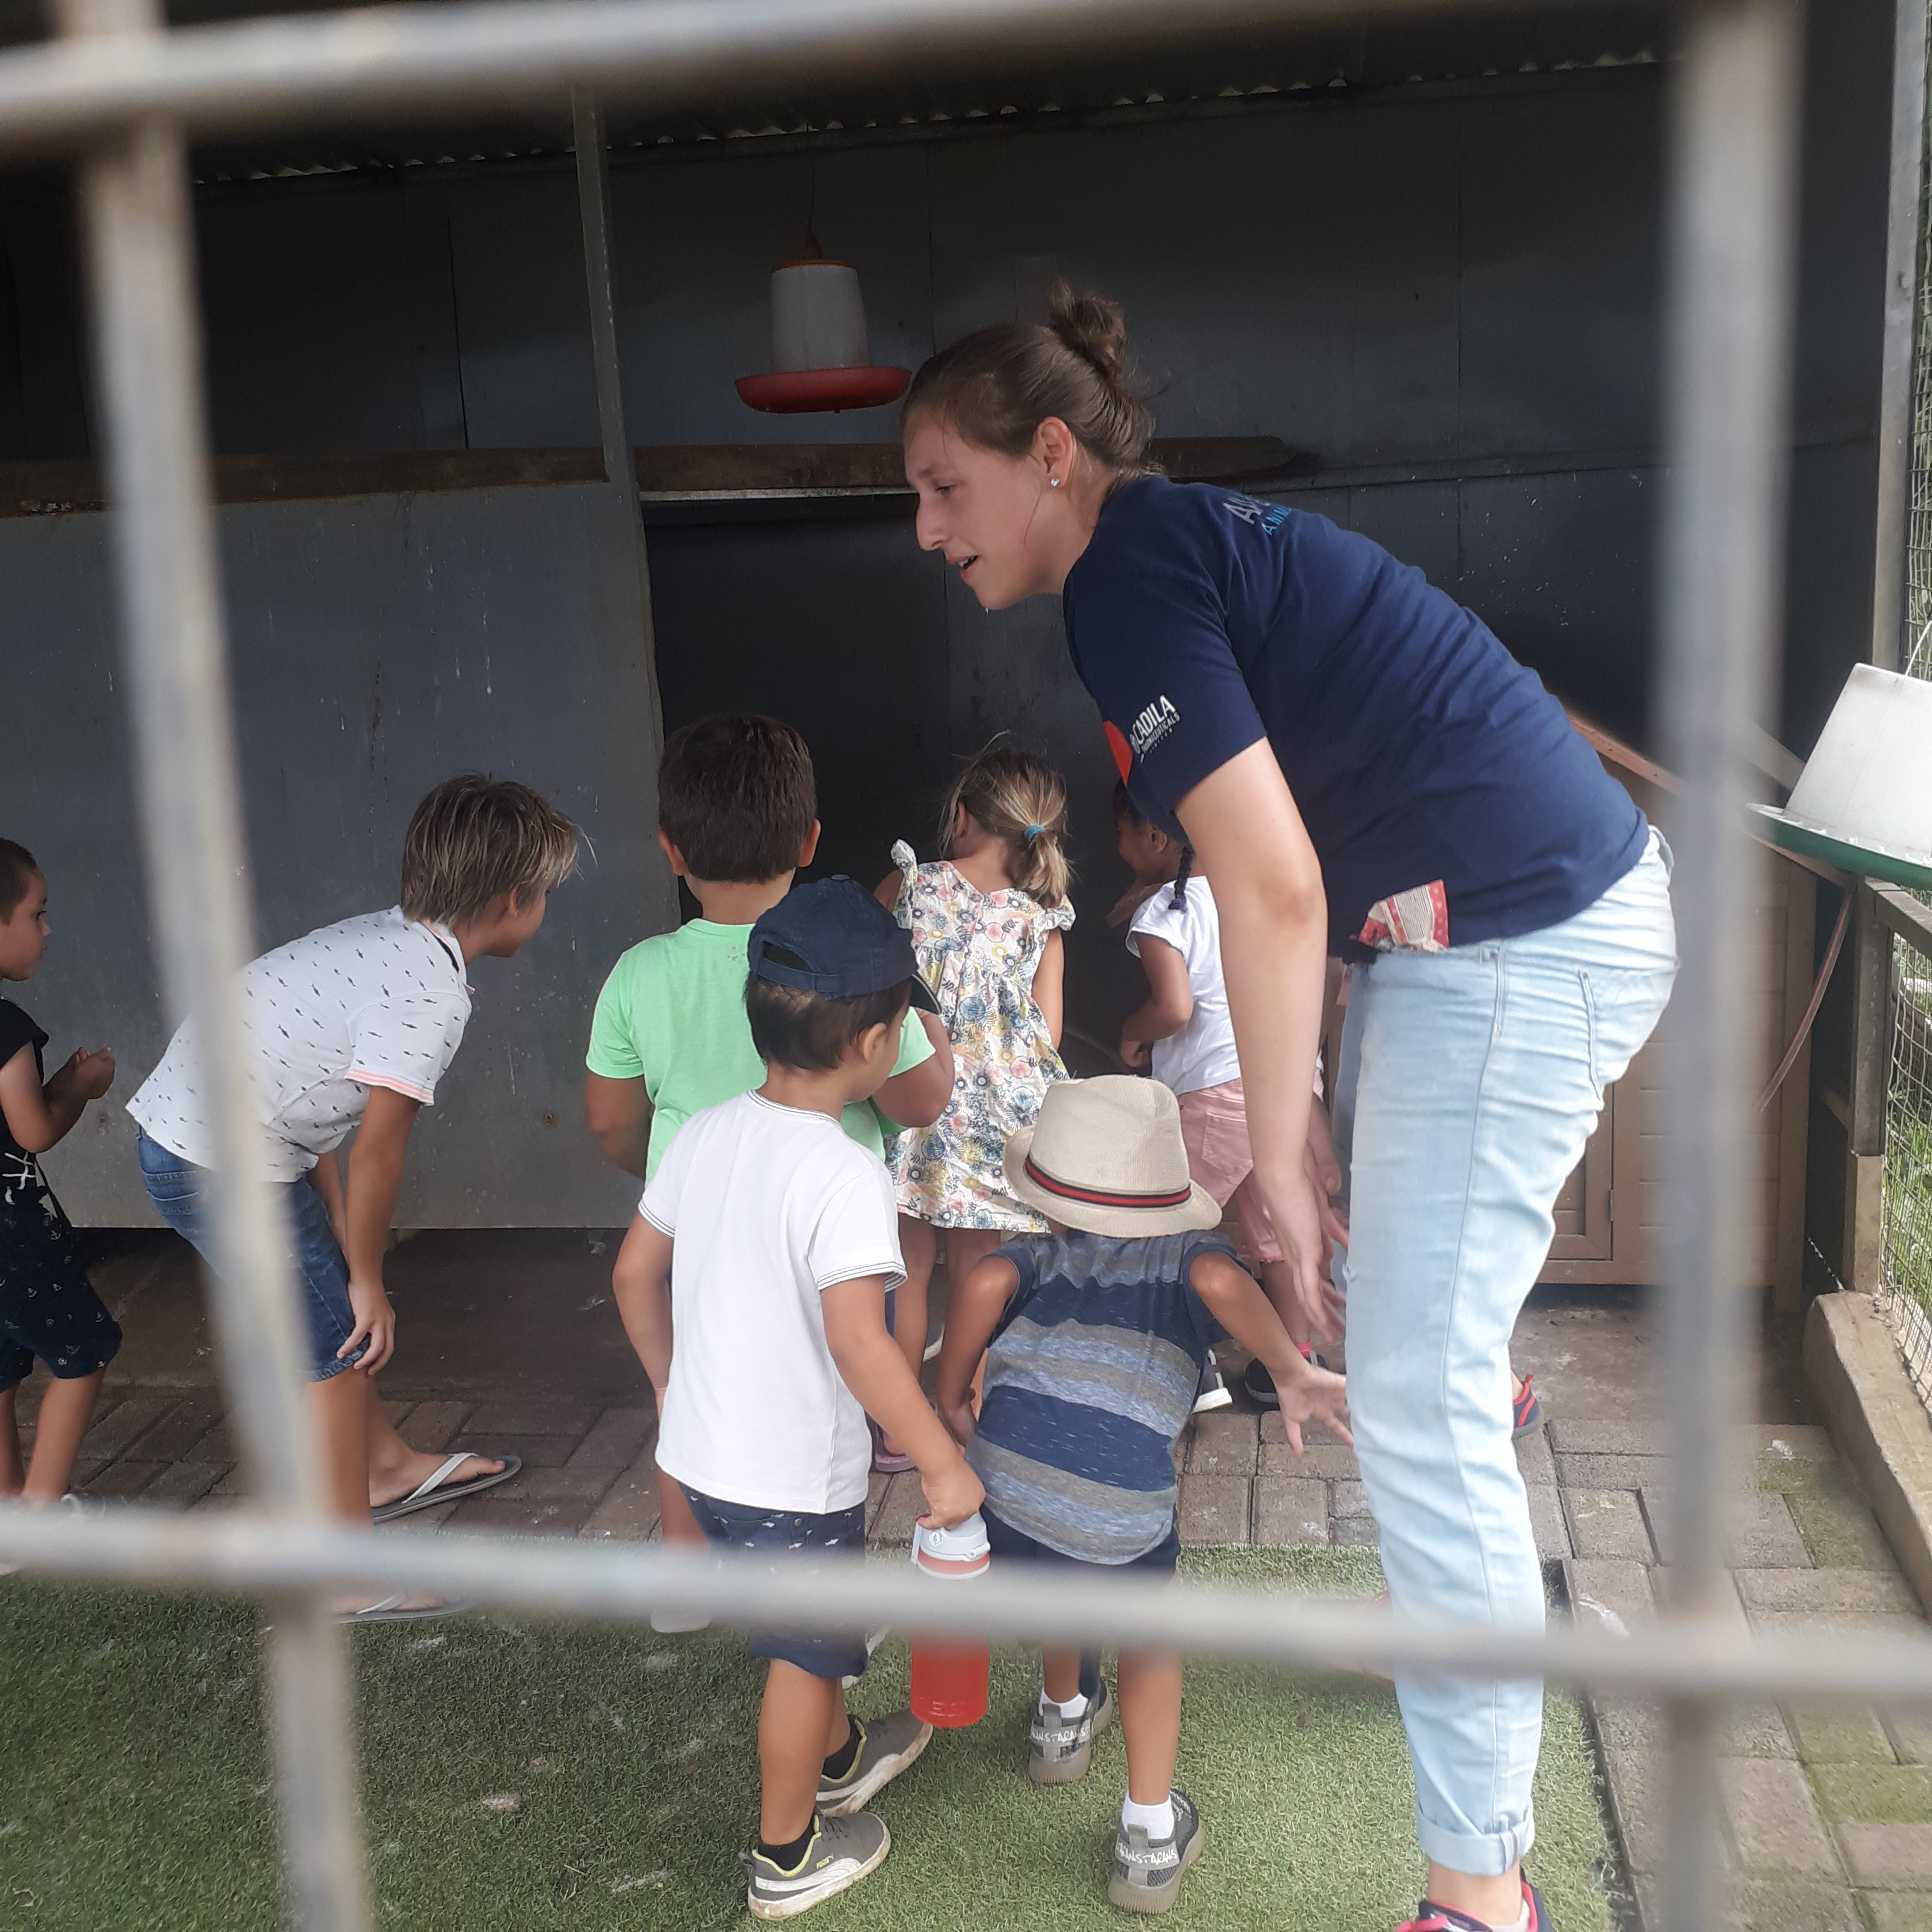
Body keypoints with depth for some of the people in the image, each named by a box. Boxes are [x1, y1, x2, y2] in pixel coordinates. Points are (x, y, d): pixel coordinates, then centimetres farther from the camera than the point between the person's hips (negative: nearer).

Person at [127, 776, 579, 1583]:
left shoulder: (381, 938, 6)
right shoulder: (432, 994, -22)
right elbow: (377, 1150, -19)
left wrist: (339, 1231, 14)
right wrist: (367, 1280, -5)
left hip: (176, 1122, 9)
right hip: (223, 1163, -9)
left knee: (331, 1314, 23)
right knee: (332, 1346, 2)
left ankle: (387, 1466, 42)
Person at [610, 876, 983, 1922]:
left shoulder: (705, 1134, -3)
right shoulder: (847, 1175, -25)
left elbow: (635, 1273, 6)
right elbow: (858, 1343, -30)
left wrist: (677, 1389, 20)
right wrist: (943, 1463, -20)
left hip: (699, 1450, 7)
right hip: (793, 1475, -7)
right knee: (803, 1653, 14)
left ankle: (840, 1754, 52)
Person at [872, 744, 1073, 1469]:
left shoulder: (909, 886, -5)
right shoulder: (1042, 918, -1)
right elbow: (1048, 1033, -3)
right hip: (999, 1117, 1)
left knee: (910, 1276, 11)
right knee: (973, 1279, 13)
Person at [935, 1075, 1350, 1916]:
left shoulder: (1040, 1257, 20)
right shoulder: (1187, 1252, 17)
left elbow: (983, 1283, -3)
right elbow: (1220, 1281, -9)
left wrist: (950, 1399, 6)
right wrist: (1295, 1374, -11)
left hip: (1006, 1475, 2)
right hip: (1125, 1507, -2)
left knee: (1058, 1587, 37)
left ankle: (1062, 1720, 64)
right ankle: (1151, 1833, 27)